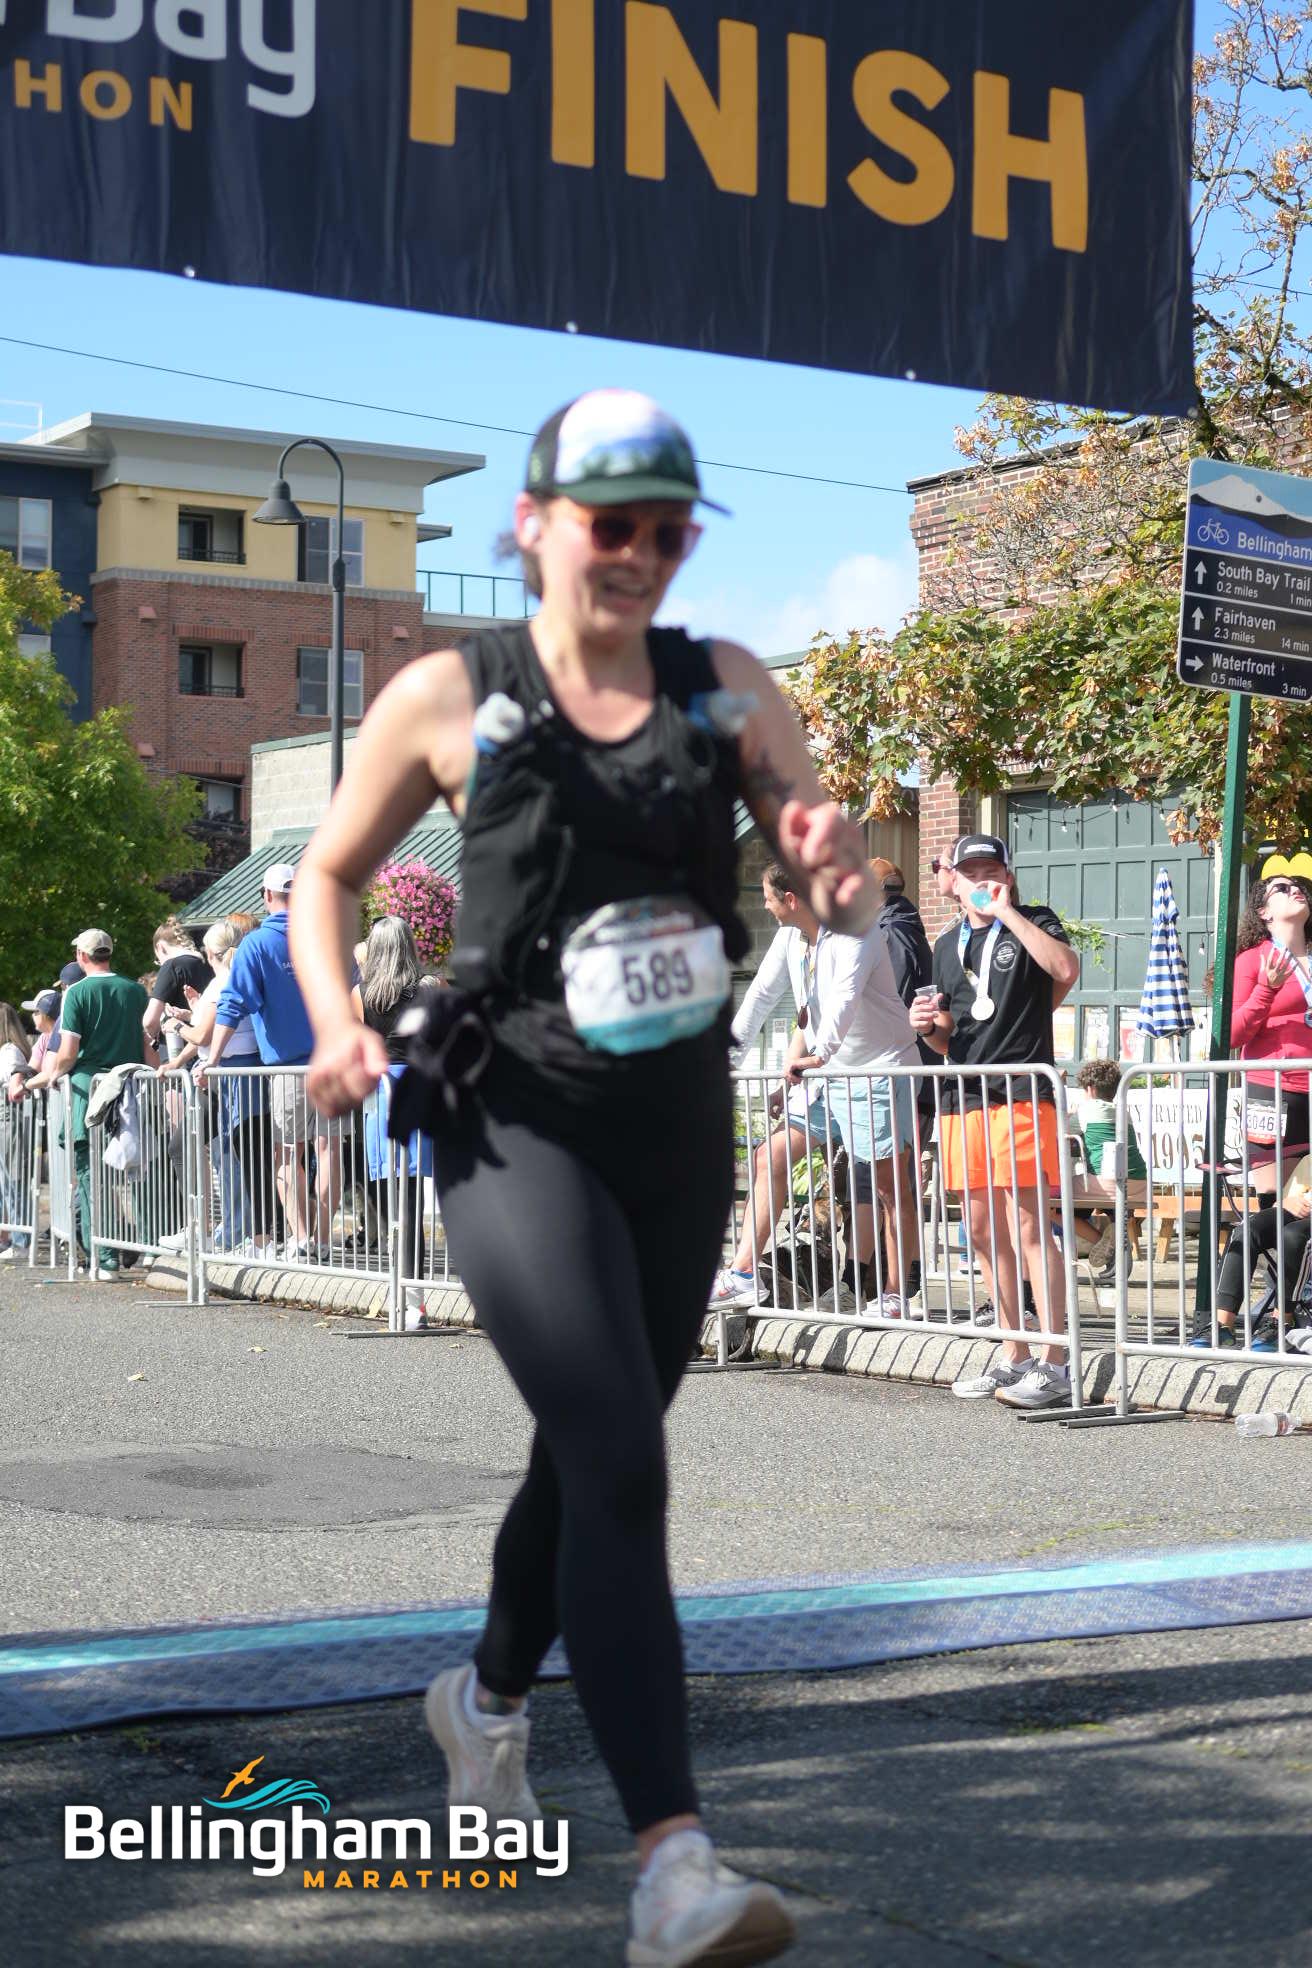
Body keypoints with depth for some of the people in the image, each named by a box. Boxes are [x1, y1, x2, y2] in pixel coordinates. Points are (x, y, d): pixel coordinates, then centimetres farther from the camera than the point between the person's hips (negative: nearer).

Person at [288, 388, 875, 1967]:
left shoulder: (725, 690, 5)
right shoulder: (448, 697, -3)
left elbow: (846, 909, 5)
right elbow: (326, 875, 8)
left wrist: (838, 873, -20)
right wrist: (335, 1022, -10)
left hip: (679, 1124, 5)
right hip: (516, 1123, -5)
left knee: (593, 1450, 19)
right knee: (618, 1463, -18)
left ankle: (488, 1699, 47)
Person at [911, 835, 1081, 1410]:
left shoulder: (1033, 924, 2)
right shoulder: (947, 946, 19)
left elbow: (1065, 970, -21)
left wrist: (1006, 910, -16)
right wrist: (929, 1027, 3)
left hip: (1020, 1094, -7)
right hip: (963, 1097, 7)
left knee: (1028, 1224, -11)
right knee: (984, 1230, 8)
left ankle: (1053, 1362, -8)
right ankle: (1013, 1355, 17)